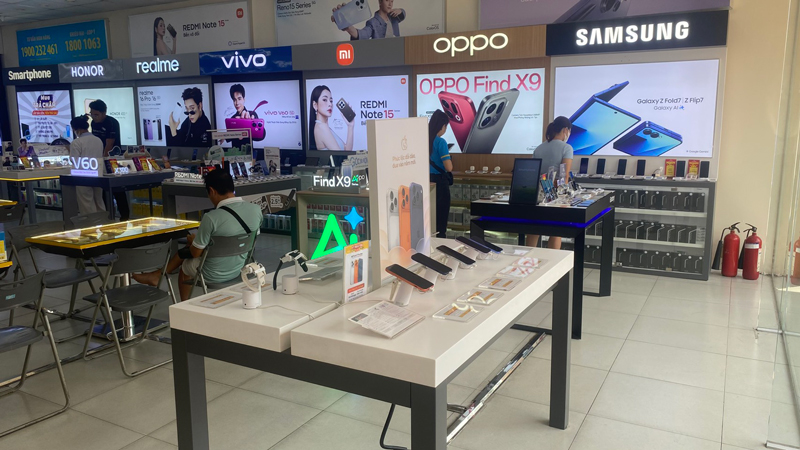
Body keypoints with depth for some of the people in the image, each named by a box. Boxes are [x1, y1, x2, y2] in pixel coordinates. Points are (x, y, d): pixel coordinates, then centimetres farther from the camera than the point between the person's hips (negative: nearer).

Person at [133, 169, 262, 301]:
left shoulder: (212, 218, -28)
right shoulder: (256, 210, -12)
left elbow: (195, 252, -15)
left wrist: (193, 240, 9)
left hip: (213, 276, -5)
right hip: (238, 271, 5)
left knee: (185, 265, 29)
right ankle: (156, 275, 40)